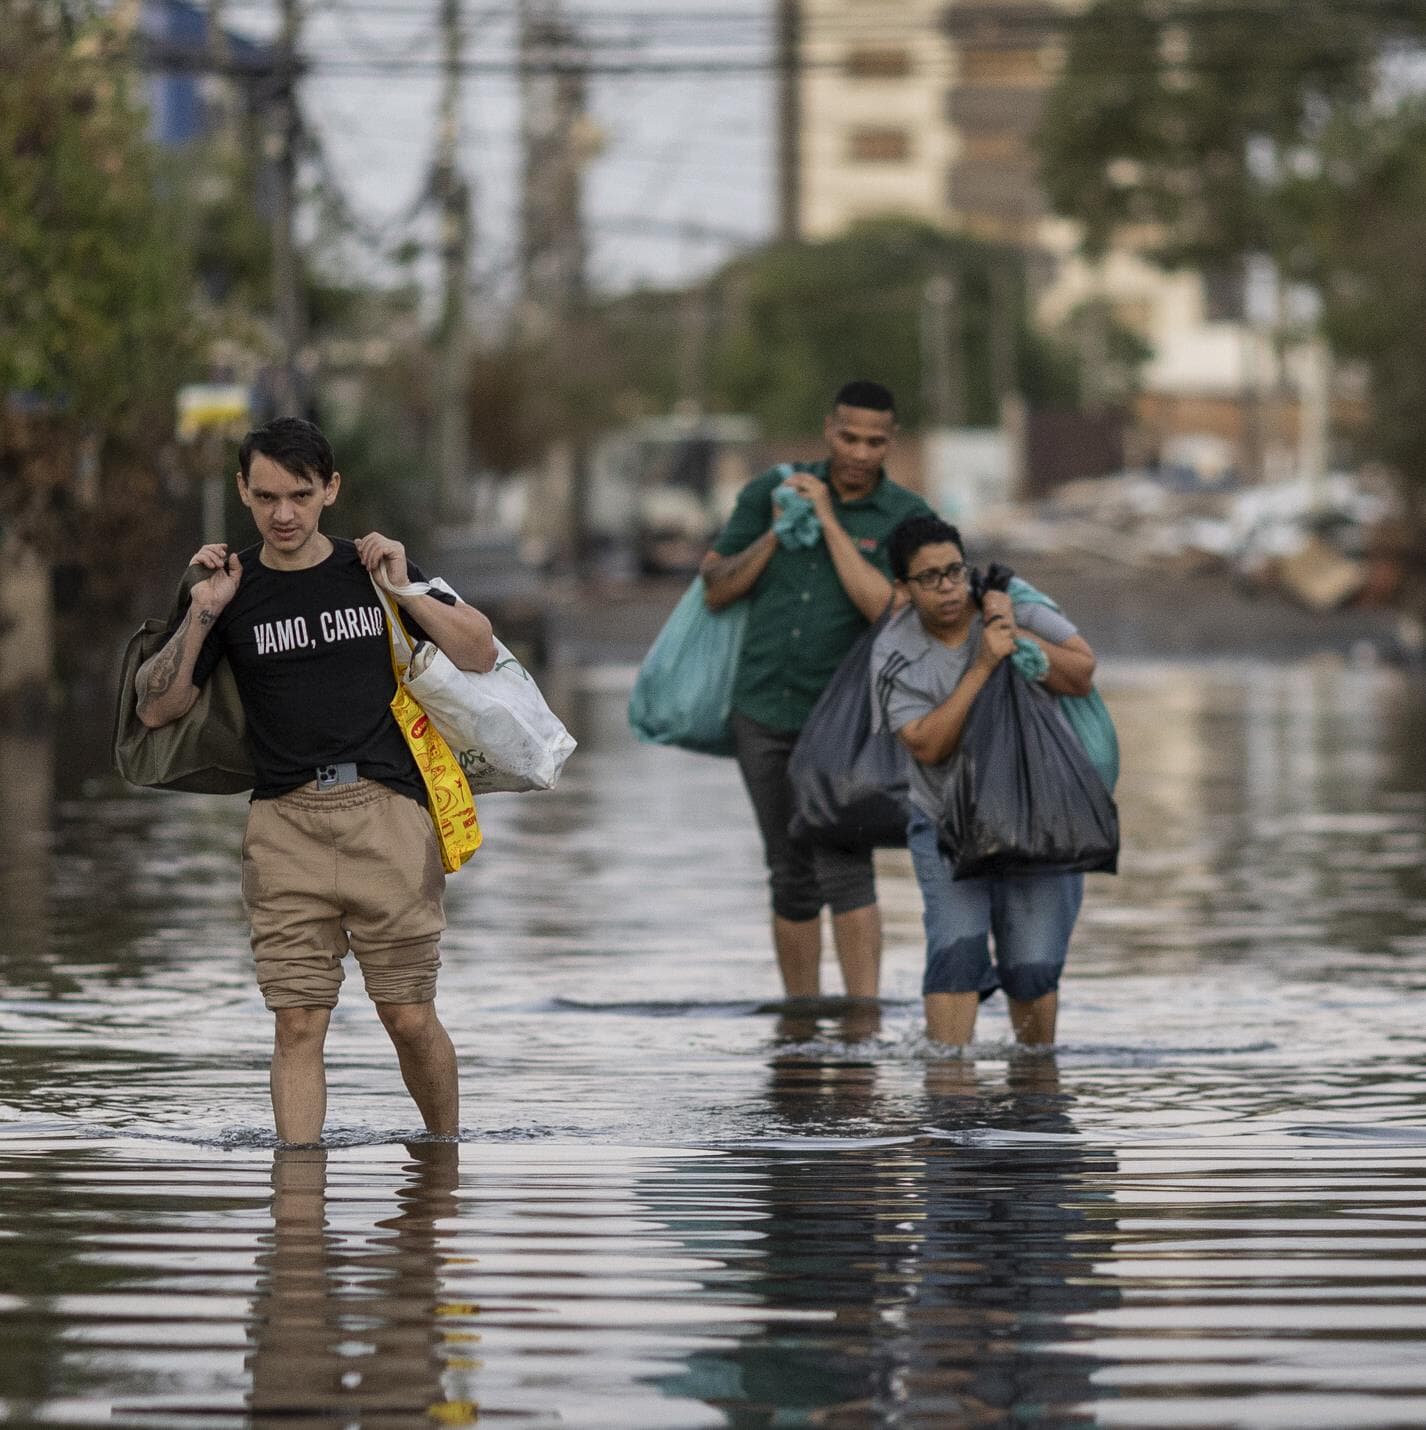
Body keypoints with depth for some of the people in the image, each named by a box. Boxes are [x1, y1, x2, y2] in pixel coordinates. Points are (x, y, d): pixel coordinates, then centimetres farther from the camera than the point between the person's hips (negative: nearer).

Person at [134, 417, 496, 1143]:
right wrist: (202, 615, -5)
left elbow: (480, 654, 8)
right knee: (297, 1027, -5)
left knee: (411, 1021, 1)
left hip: (386, 811, 0)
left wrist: (404, 591, -3)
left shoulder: (373, 569, 8)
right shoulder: (231, 587, 8)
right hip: (285, 820, 1)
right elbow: (157, 708, 6)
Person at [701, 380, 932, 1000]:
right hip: (764, 712, 3)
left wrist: (829, 521, -18)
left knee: (844, 869, -18)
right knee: (792, 880, 9)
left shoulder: (907, 518, -5)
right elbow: (716, 590, 3)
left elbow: (885, 607, -19)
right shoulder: (771, 492, 3)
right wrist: (775, 533, -11)